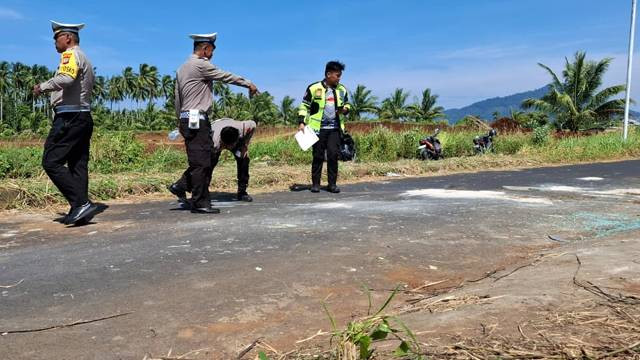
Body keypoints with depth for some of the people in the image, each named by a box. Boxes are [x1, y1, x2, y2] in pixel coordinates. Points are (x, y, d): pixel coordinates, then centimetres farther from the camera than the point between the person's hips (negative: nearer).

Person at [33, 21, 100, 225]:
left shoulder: (71, 54, -5)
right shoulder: (84, 58, 25)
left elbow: (66, 78, -25)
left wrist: (42, 87, -13)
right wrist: (49, 90, 20)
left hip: (69, 117, -10)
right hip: (83, 116, 10)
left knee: (51, 162, -9)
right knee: (78, 165, 6)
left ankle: (81, 203, -16)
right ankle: (80, 211, 4)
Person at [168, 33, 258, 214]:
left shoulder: (182, 68, 18)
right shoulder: (201, 65, -10)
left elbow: (177, 98, 20)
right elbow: (226, 76, -5)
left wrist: (181, 122, 23)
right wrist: (248, 84, 7)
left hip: (187, 119, 10)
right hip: (197, 119, -10)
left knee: (207, 158, 14)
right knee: (201, 161, -5)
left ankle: (181, 186, 14)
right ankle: (200, 203, 0)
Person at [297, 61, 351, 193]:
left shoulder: (342, 89, 9)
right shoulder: (314, 88, -4)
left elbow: (347, 104, 22)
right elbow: (304, 106, 0)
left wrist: (345, 109, -1)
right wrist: (301, 122, -9)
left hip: (335, 128, 3)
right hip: (318, 128, -3)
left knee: (333, 155, -2)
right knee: (318, 156, 2)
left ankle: (332, 183, 8)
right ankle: (315, 183, 13)